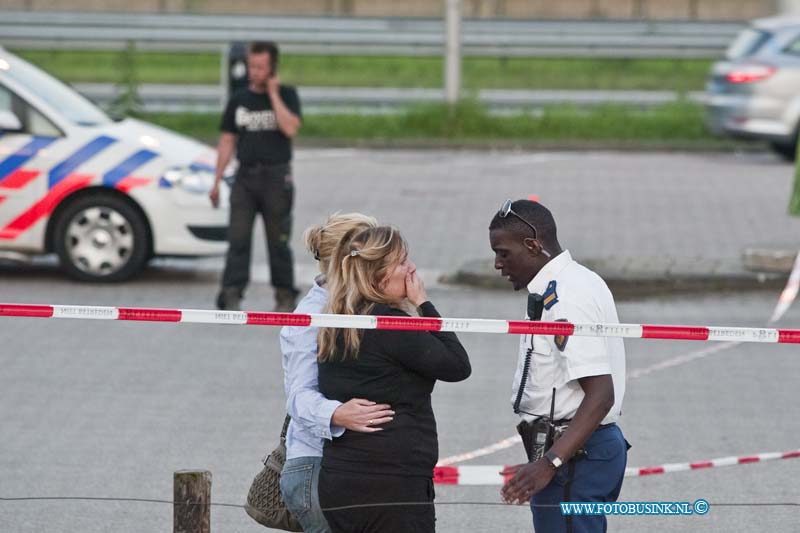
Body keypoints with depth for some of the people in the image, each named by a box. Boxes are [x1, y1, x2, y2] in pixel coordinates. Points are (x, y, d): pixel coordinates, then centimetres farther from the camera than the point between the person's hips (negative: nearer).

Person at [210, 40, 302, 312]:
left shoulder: (286, 95, 2)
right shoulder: (238, 100, 10)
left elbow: (290, 128, -15)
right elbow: (227, 141, 11)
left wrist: (273, 94, -12)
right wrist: (216, 181, 7)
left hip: (276, 177, -2)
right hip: (245, 176, 2)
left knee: (278, 241, 4)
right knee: (238, 238, -8)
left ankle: (285, 297, 14)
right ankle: (231, 295, -12)